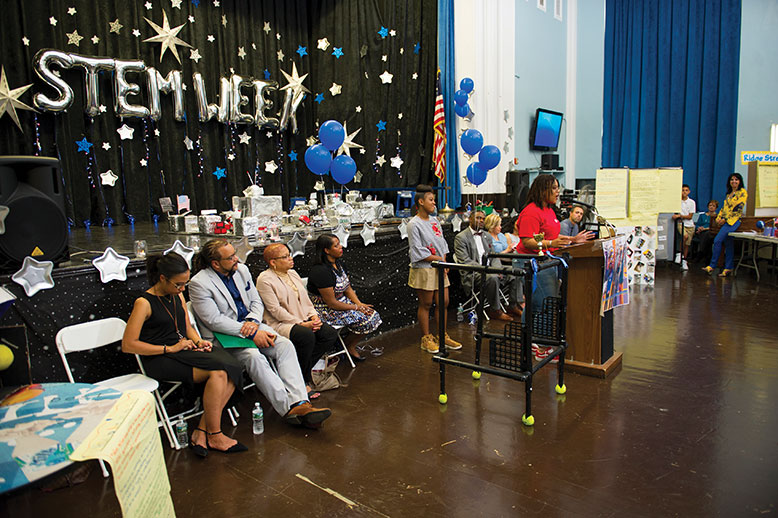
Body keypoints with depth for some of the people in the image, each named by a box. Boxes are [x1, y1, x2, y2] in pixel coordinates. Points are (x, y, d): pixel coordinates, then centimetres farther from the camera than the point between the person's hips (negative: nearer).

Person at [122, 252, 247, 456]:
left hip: (185, 351, 7)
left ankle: (201, 432, -16)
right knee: (218, 372, -29)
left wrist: (199, 341, 0)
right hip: (160, 360, -7)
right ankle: (214, 436, -14)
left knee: (232, 370, -20)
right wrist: (170, 348, -15)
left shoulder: (178, 296, 14)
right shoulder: (144, 303, -9)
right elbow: (128, 344, -12)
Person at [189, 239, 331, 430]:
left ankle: (300, 403, -29)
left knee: (285, 345, -19)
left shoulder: (241, 270, 8)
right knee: (253, 356, -33)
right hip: (224, 336, -6)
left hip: (250, 325, 6)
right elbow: (215, 321, -17)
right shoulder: (199, 283, -12)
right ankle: (287, 408, -30)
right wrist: (252, 334, -21)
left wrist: (253, 321, -10)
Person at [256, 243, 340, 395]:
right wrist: (301, 324, -19)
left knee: (330, 333, -15)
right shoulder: (265, 279, -9)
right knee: (307, 336, -34)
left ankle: (305, 368, -7)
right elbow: (275, 310, -16)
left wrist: (314, 316, -1)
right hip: (280, 324, -7)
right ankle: (303, 379, -13)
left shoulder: (293, 273, 16)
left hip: (304, 320, 8)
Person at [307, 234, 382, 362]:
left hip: (342, 302, 9)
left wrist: (360, 304, -6)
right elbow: (331, 302, -23)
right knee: (366, 320, -18)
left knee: (374, 315, -3)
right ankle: (348, 346, 7)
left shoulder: (338, 263, 5)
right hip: (326, 311, -9)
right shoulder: (321, 271, -24)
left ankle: (351, 346, 11)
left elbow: (348, 289, 10)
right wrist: (355, 307, -15)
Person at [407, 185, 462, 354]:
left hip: (439, 268, 7)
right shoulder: (414, 224, -12)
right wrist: (439, 259, -12)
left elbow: (442, 243, 15)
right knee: (426, 305, 3)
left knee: (443, 302, 10)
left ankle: (442, 337, 24)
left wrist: (444, 262, 0)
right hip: (423, 270, -7)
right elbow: (418, 251, -15)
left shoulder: (434, 220, 12)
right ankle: (426, 339, 16)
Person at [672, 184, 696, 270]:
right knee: (685, 236, -30)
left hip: (689, 225, 2)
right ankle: (679, 253, -12)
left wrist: (679, 216, -14)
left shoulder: (692, 202, 3)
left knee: (687, 244, 1)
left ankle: (684, 261, 14)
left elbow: (690, 216, -2)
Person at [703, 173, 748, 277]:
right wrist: (719, 217, 4)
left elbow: (738, 209, -11)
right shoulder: (729, 193, 20)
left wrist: (725, 219, -13)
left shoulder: (742, 192, -4)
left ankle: (712, 266, -11)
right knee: (728, 244, 7)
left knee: (717, 240, -16)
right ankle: (728, 269, 9)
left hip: (734, 220, -8)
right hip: (726, 221, 8)